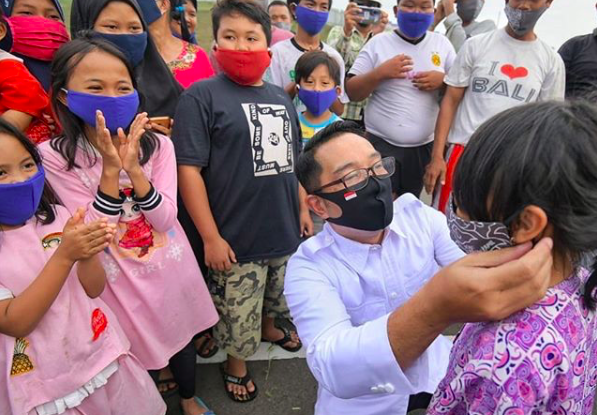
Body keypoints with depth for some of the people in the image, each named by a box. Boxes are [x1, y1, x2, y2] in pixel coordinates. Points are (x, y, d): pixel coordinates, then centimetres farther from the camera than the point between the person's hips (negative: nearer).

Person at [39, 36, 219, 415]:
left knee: (181, 337, 22)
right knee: (139, 351, 17)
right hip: (121, 278, -2)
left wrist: (134, 169, -28)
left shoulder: (158, 145, -9)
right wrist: (110, 170, -30)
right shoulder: (56, 158, -15)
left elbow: (165, 220, -15)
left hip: (170, 267, 3)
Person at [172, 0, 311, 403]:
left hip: (285, 230, 6)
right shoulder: (202, 95, -13)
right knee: (238, 312, 12)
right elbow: (189, 169, -16)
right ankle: (236, 363, 40)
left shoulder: (280, 97, 7)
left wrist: (303, 208, 13)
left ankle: (270, 327, 56)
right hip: (236, 237, -6)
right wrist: (211, 237, -17)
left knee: (279, 295, 27)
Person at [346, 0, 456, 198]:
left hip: (423, 146, 3)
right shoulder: (378, 42, -2)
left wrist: (443, 80, -12)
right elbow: (351, 92, -5)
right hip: (380, 143, -3)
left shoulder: (442, 43, 5)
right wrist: (380, 73, -21)